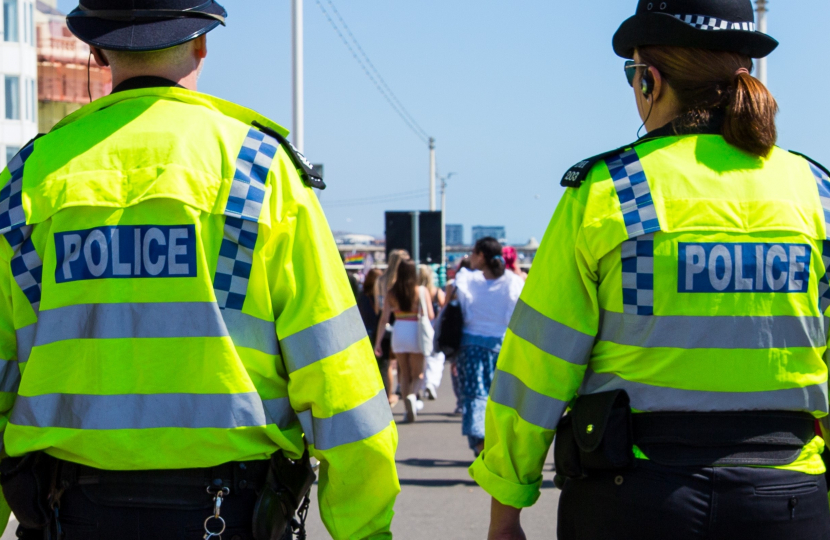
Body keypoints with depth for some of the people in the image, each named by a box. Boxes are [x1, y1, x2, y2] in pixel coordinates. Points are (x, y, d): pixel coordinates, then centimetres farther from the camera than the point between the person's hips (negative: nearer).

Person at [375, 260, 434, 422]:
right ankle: (412, 395, -22)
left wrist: (378, 342, -1)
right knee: (417, 374, 8)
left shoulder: (392, 293, 0)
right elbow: (430, 316, -9)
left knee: (404, 374, 15)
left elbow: (384, 319, -3)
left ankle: (408, 409, 13)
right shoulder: (422, 291, -5)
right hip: (416, 333, -2)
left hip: (398, 333, 2)